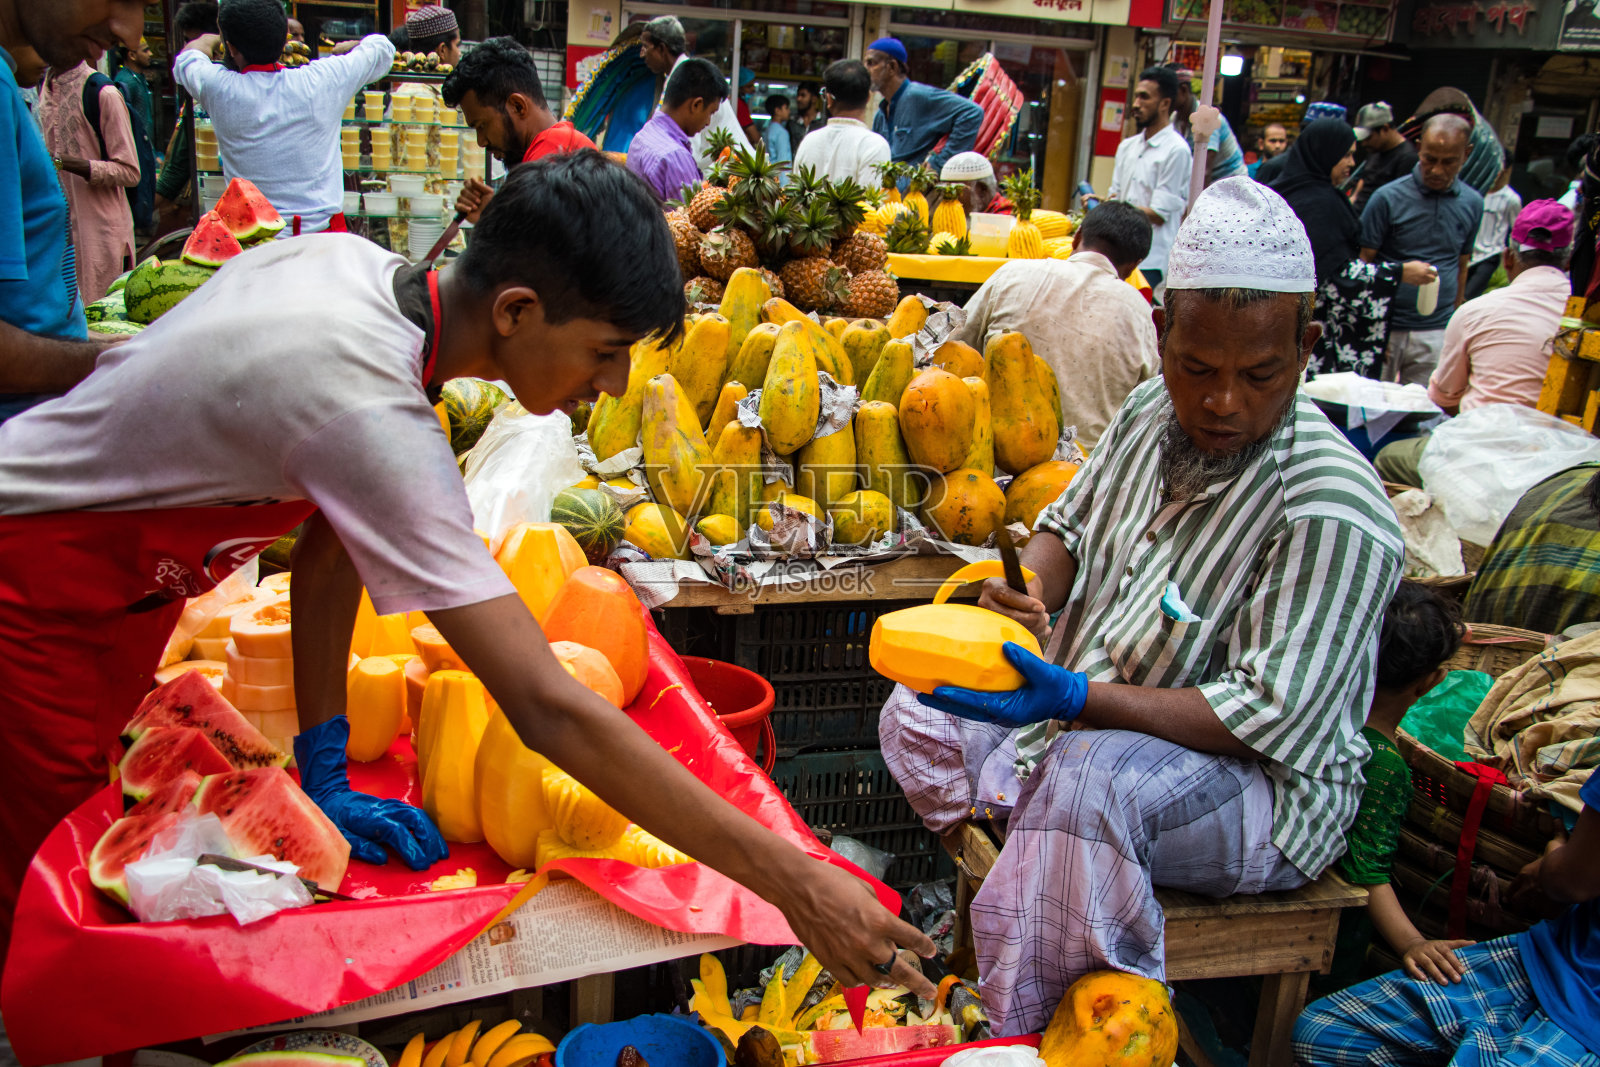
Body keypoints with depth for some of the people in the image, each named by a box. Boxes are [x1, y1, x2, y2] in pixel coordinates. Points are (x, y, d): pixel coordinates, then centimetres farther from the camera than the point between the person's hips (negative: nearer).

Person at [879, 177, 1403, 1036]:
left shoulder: (1331, 512, -27)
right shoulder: (1152, 413, -3)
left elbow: (1271, 719, -28)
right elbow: (1073, 524, 13)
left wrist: (1076, 699, -36)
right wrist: (1028, 592, -11)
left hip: (1264, 784, -8)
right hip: (1086, 721, 8)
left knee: (1091, 780, -38)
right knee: (917, 716, 3)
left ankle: (1011, 1036, -22)